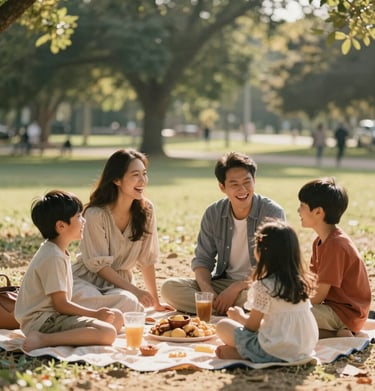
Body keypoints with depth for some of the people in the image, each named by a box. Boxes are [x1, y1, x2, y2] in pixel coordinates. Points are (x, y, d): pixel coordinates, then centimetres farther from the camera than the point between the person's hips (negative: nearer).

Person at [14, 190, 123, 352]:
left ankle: (72, 336, -9)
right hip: (41, 320, -10)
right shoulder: (53, 257, -17)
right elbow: (61, 304, -18)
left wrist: (96, 314, 8)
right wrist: (95, 314, -10)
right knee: (108, 333, -27)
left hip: (53, 315, 10)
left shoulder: (56, 251, 14)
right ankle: (43, 340, -25)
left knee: (117, 317, 10)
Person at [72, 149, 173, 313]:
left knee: (132, 305, -31)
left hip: (120, 280, 4)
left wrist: (156, 303, 3)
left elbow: (146, 260, 1)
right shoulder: (96, 214, -19)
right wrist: (134, 290, -20)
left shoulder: (146, 210, -5)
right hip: (88, 279, -4)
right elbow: (99, 265, -14)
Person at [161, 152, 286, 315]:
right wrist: (207, 290, -17)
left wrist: (236, 287, -22)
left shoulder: (273, 213, -12)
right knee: (169, 287, -18)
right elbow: (202, 259, 4)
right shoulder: (213, 214, 1)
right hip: (223, 282, 5)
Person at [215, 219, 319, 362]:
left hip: (273, 352, -6)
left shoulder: (264, 286, -15)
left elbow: (252, 325, -8)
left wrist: (240, 316, 14)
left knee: (223, 325, 9)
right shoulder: (301, 282, 5)